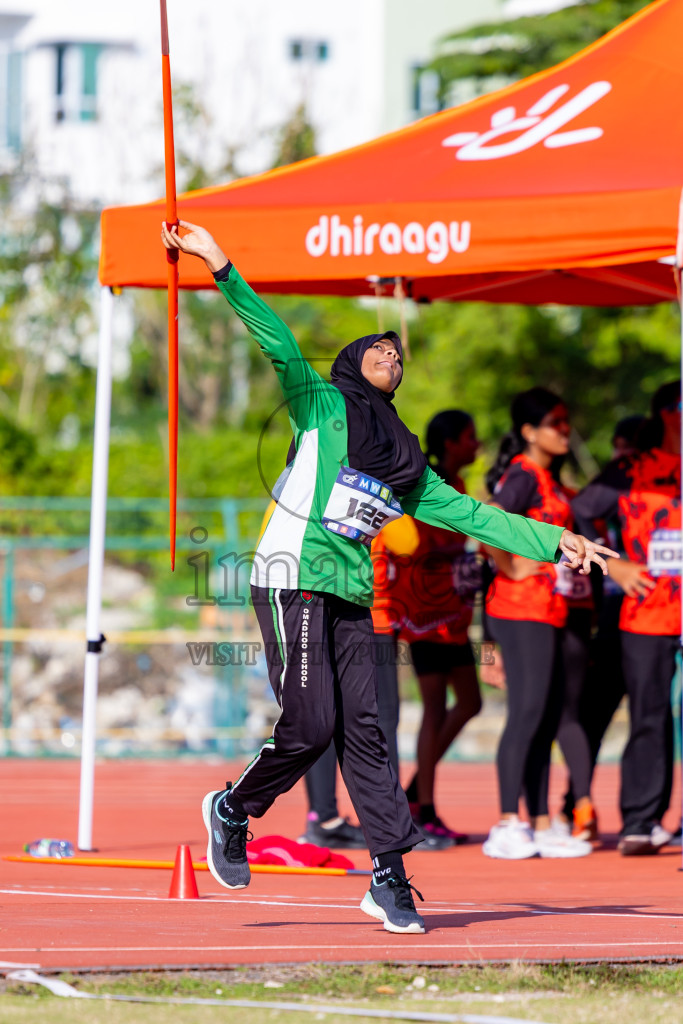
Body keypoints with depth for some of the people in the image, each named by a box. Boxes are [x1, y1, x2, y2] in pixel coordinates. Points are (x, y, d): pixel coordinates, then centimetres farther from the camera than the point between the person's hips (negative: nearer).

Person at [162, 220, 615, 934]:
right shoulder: (323, 406, 5)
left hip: (351, 598, 5)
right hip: (293, 580, -5)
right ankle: (232, 809, 13)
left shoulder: (408, 467, 21)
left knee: (361, 730, 0)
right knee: (311, 725, -12)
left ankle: (390, 877, -1)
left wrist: (553, 542, 15)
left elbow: (467, 514, 21)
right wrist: (221, 268, -17)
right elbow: (278, 346, -5)